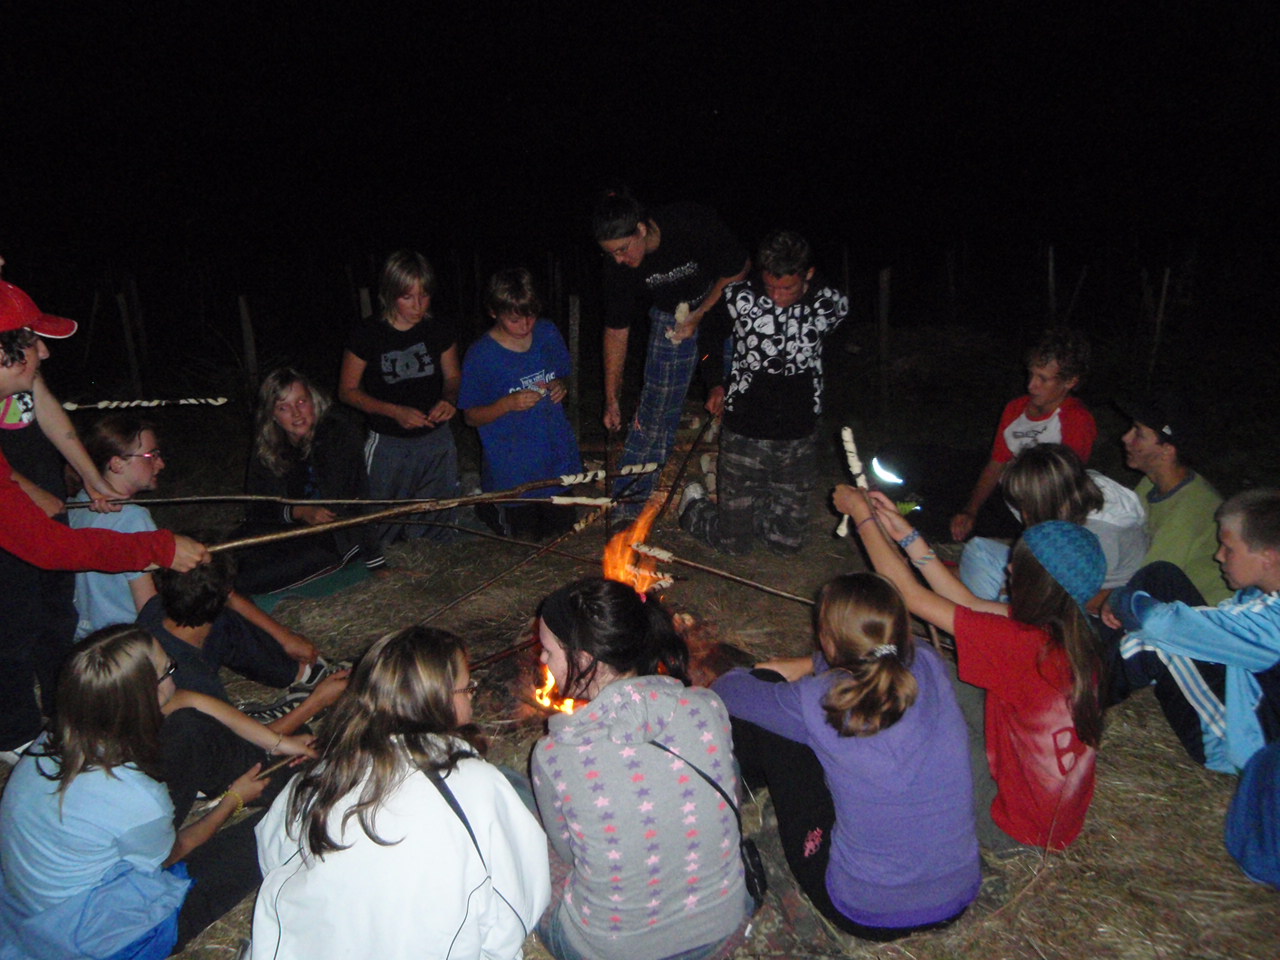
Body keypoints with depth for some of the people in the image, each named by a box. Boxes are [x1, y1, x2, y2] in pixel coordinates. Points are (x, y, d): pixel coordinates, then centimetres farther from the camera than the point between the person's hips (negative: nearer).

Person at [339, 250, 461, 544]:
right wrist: (395, 412, -17)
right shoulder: (367, 334, -11)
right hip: (388, 445, -2)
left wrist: (449, 399, -11)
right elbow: (347, 391, -4)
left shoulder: (438, 330, -3)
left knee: (436, 526, 13)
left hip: (436, 441, 3)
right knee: (382, 530, 6)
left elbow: (453, 376, 12)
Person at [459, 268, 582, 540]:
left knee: (562, 526, 19)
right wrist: (508, 404, -27)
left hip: (557, 459, 5)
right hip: (513, 470, -4)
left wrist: (560, 388, -12)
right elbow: (471, 417, -9)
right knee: (527, 534, 10)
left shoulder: (549, 335, -4)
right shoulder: (480, 356, -17)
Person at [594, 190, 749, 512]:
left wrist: (698, 317, -22)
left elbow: (739, 270, -17)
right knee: (656, 406, -1)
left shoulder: (695, 224, -33)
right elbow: (617, 330, -11)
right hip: (671, 314, 1)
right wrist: (612, 398, -9)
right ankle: (627, 499, 10)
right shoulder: (618, 264, -22)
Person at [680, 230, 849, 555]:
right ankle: (695, 503, 34)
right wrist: (716, 383, -1)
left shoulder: (832, 304, -9)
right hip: (744, 432, -2)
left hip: (799, 439, 3)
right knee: (732, 542, 5)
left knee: (788, 542, 10)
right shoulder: (739, 298, -15)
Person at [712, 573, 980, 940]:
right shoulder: (930, 669, -12)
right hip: (960, 898, 5)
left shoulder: (818, 704, -23)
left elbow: (726, 691, -2)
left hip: (867, 916, -4)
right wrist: (803, 666, 17)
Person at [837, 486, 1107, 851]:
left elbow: (910, 595, -24)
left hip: (1015, 828, -8)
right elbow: (968, 603, 3)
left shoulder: (1024, 644, -31)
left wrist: (861, 515, -15)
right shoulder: (1070, 633, -8)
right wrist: (907, 535, 3)